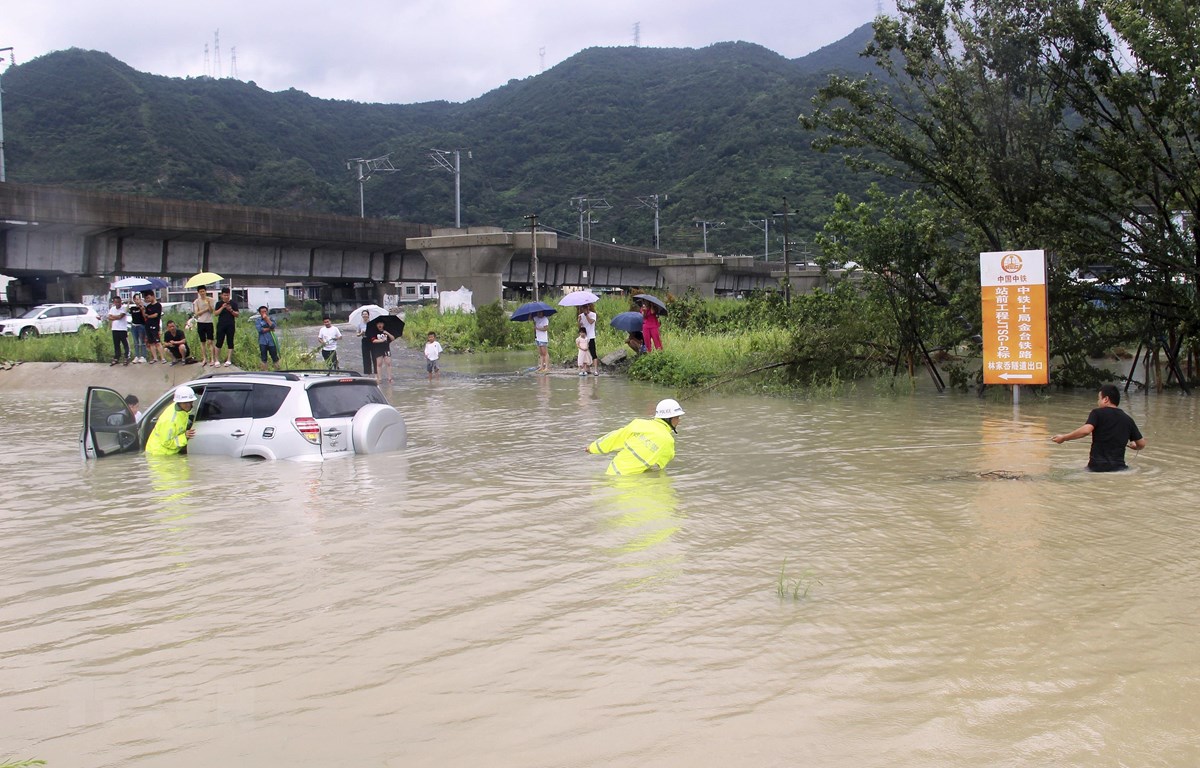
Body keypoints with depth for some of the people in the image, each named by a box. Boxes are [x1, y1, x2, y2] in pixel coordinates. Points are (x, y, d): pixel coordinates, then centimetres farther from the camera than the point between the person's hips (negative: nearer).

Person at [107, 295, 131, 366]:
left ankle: (127, 358, 3)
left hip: (123, 329, -5)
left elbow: (120, 316, -19)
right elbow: (109, 318, -2)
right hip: (115, 329, 5)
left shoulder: (124, 309, -7)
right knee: (116, 345, 11)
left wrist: (113, 316, -7)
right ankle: (116, 358, 17)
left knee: (125, 344, -2)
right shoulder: (112, 309, 8)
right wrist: (117, 317, -14)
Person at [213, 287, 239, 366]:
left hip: (231, 325, 0)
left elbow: (237, 314, 2)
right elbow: (215, 313, -3)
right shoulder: (219, 303, 5)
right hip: (221, 325, 0)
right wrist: (222, 308, -16)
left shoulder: (233, 303, 4)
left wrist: (231, 310, -15)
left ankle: (229, 360, 7)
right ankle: (215, 359, 5)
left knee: (230, 342, 2)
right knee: (219, 342, -2)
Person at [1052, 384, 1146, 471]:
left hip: (1097, 466, -2)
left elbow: (1086, 430, -20)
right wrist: (1133, 446, 40)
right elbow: (1141, 444, 16)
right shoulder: (1127, 419, 11)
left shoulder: (1098, 413, -2)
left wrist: (1064, 438, -10)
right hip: (1118, 466, 3)